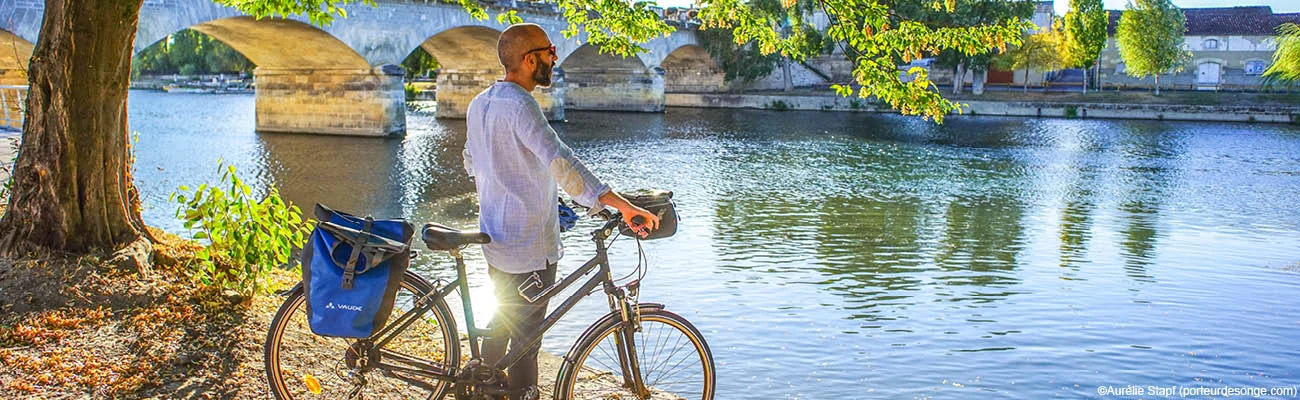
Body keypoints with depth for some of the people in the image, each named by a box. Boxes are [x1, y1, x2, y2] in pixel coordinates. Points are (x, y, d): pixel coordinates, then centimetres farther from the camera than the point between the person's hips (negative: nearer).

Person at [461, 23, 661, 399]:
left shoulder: (479, 103, 7)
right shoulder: (519, 105, -22)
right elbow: (560, 161, -35)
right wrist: (621, 204, -41)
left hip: (496, 239, 9)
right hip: (530, 248, -9)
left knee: (503, 319, 25)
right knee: (525, 339, 2)